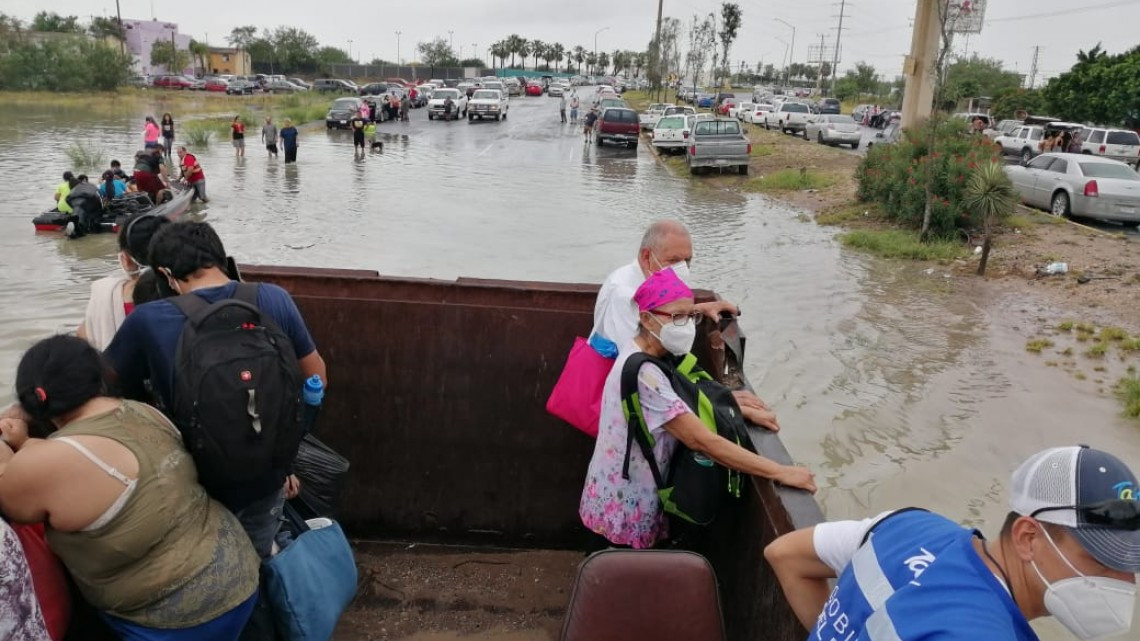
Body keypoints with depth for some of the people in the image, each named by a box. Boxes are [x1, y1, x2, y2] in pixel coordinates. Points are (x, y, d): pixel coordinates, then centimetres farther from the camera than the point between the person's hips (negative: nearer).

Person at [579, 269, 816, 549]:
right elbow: (701, 440, -33)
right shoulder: (642, 372, -29)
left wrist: (738, 409, -6)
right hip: (623, 508, -9)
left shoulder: (648, 356, 1)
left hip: (631, 498, 9)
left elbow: (688, 400, 12)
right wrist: (781, 472, -31)